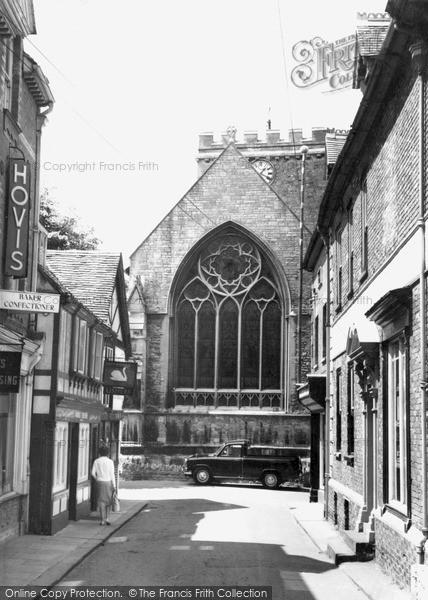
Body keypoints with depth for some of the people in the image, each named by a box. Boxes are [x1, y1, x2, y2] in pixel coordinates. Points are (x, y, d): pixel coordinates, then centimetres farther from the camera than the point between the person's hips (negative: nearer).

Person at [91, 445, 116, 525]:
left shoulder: (96, 461, 1)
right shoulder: (110, 462, -4)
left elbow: (93, 473, -3)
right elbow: (112, 474, -5)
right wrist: (114, 485, -2)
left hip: (100, 482, 1)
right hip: (108, 482, -1)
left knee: (101, 501, 4)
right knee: (108, 501, 14)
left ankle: (103, 520, 1)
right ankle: (106, 518, 11)